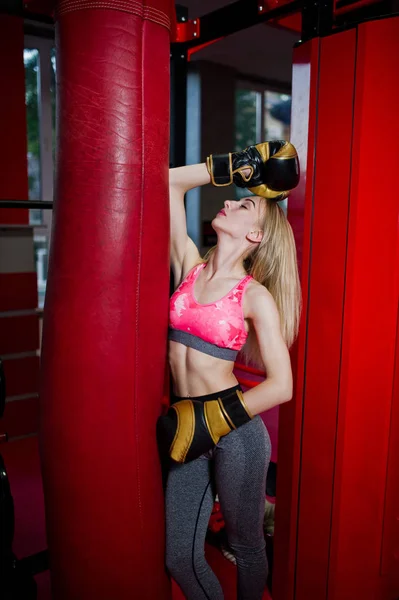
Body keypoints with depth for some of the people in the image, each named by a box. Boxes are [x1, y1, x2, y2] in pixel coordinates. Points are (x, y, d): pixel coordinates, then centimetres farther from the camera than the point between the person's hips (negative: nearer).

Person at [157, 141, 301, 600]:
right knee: (179, 559, 14)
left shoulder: (255, 296, -10)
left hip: (236, 433, -4)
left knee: (246, 548, 19)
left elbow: (281, 386, -13)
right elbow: (171, 181, 4)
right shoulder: (190, 266, 2)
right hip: (190, 430, 4)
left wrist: (211, 422, -16)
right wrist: (237, 167, 5)